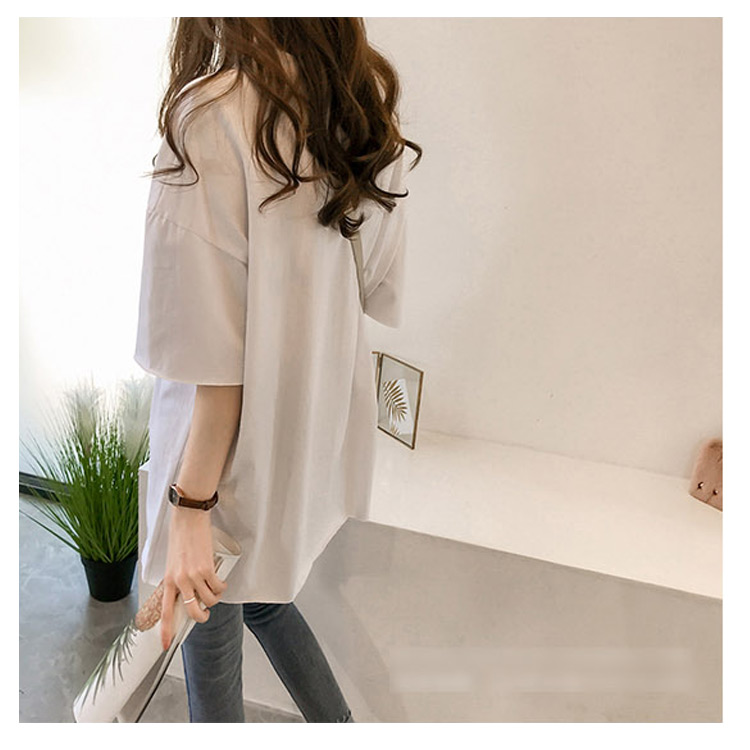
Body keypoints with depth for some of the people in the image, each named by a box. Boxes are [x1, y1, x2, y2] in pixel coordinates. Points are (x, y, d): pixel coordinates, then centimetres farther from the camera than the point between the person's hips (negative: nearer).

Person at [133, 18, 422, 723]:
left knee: (209, 625, 18)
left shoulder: (214, 115, -21)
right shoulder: (360, 104, 0)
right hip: (319, 420, 7)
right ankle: (339, 730, 43)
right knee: (259, 594, 29)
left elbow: (219, 347, -23)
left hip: (235, 438, -7)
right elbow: (376, 289, 5)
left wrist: (191, 505, -16)